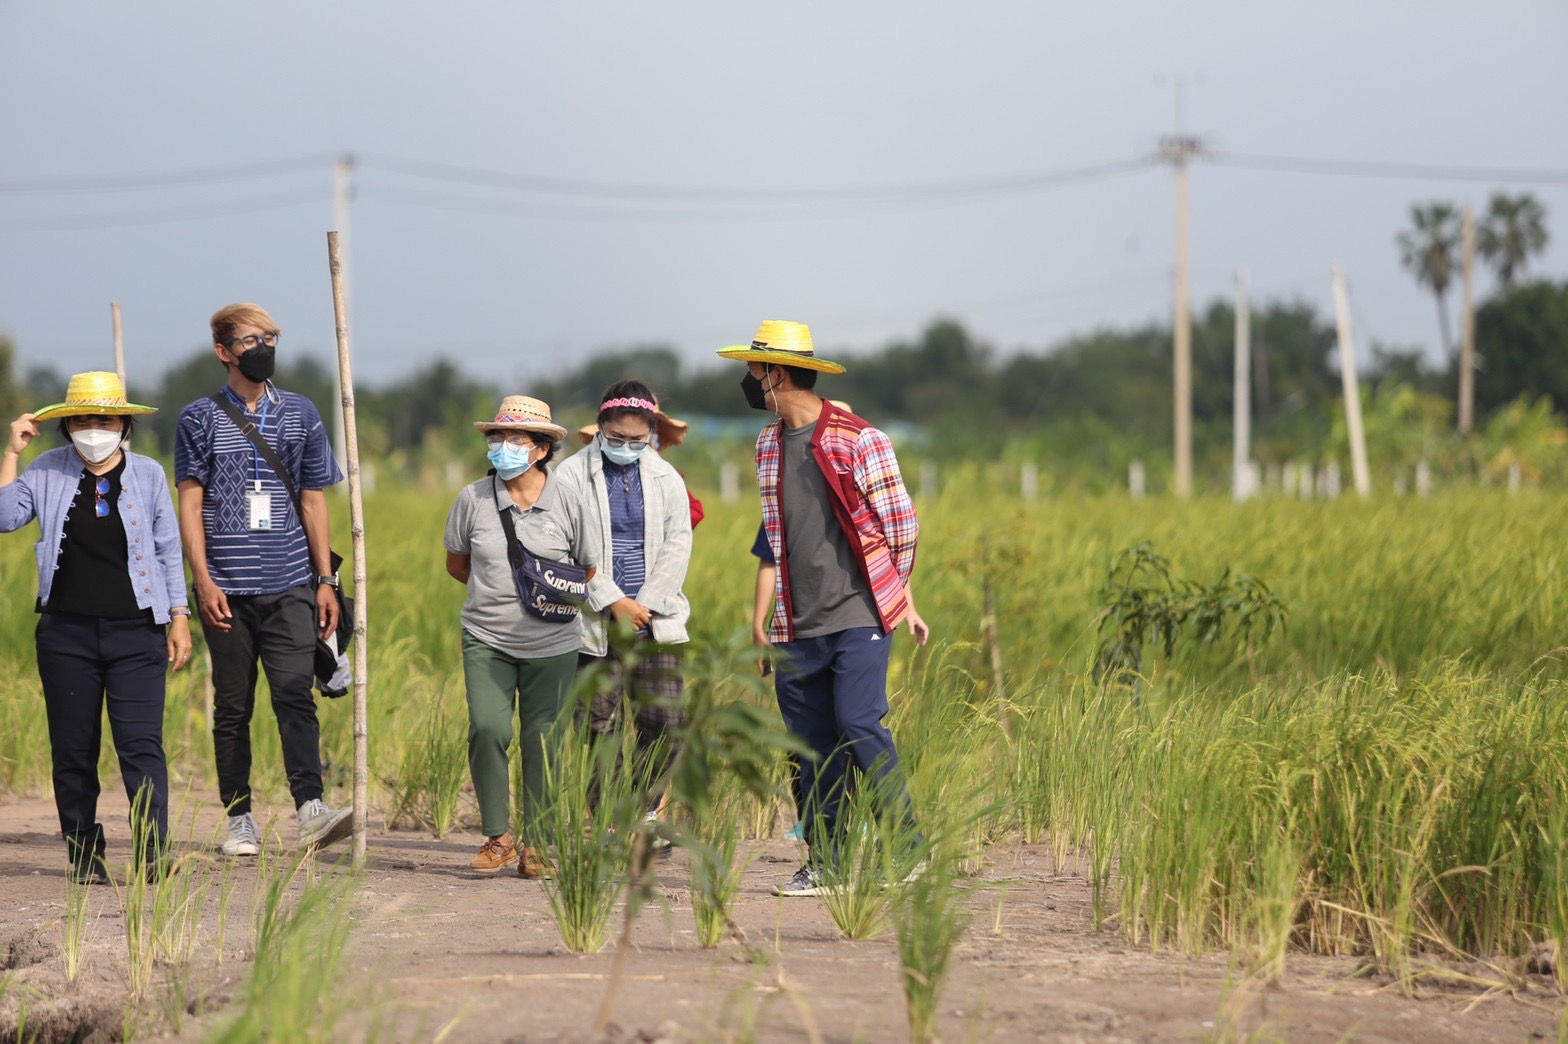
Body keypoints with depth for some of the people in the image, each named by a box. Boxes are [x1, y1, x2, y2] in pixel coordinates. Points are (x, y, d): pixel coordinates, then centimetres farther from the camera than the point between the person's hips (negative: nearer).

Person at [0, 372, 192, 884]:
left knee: (141, 744, -12)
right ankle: (84, 853, 13)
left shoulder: (147, 475, 6)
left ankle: (153, 851, -19)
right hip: (66, 631, 2)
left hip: (135, 631, -1)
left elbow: (168, 551, 10)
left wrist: (179, 618, 6)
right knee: (73, 750, 5)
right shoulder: (47, 473, 6)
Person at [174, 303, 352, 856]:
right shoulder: (199, 419, 5)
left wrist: (325, 580, 7)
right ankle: (239, 820, 9)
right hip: (227, 590, -1)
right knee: (233, 705, 4)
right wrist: (203, 581, -7)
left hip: (290, 586, 1)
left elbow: (313, 501, 13)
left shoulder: (299, 414, 11)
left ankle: (311, 809, -21)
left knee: (295, 696, -12)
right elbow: (190, 503, 2)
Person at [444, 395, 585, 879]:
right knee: (487, 729, -15)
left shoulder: (567, 501, -3)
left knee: (541, 740, 2)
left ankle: (536, 843, 14)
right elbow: (456, 561, 15)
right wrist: (498, 591, 5)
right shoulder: (473, 499, 0)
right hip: (486, 639, 0)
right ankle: (497, 836, -1)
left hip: (551, 644, 0)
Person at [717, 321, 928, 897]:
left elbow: (901, 525, -2)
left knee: (859, 725, -16)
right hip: (800, 624, 6)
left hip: (860, 615, -6)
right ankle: (823, 864, 11)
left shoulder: (858, 439, -8)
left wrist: (902, 601, 2)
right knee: (812, 742, 5)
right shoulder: (768, 445, 13)